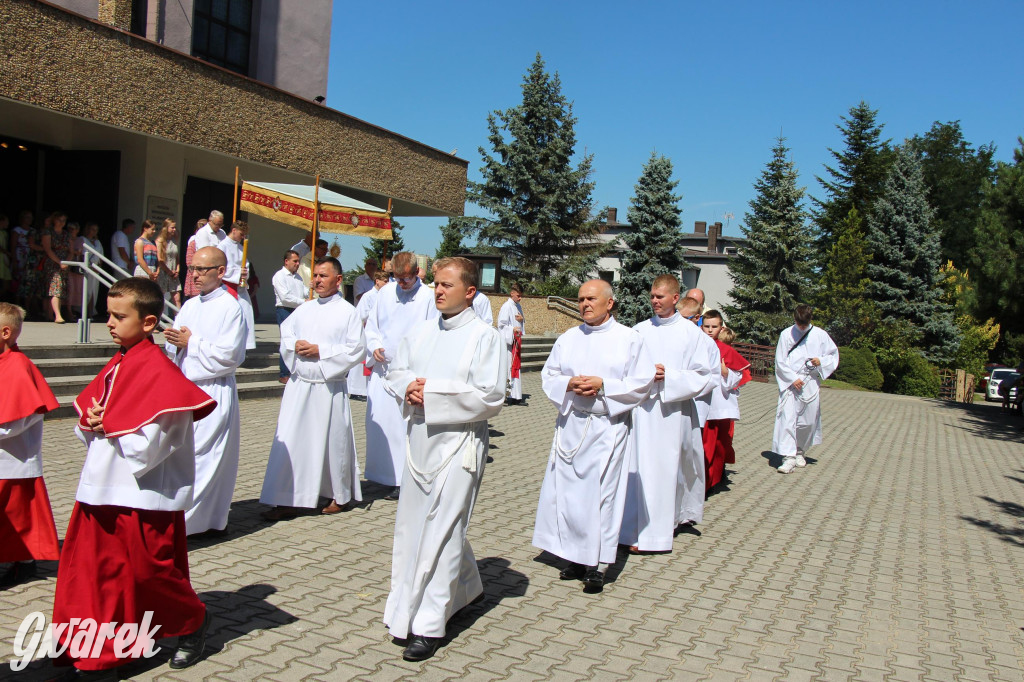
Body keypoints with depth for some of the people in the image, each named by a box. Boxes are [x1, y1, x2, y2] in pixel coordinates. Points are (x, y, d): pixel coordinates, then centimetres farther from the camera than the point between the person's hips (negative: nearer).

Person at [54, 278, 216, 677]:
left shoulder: (158, 370, -17)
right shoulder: (117, 365, 10)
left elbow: (152, 440, -22)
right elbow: (88, 413, 18)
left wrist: (109, 425, -11)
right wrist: (89, 422, -4)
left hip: (144, 495, -8)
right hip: (102, 488, 8)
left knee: (149, 571, 5)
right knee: (96, 568, 11)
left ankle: (193, 622, 29)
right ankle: (97, 653, 22)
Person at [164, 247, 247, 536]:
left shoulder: (230, 307, -8)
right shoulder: (189, 306, 14)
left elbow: (229, 355, -16)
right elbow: (173, 352, 17)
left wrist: (191, 342, -11)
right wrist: (173, 341, -6)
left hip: (213, 393, -7)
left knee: (206, 458, -5)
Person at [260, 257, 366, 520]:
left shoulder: (347, 312, -4)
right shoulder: (304, 309, 12)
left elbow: (357, 350, -10)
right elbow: (285, 334, 17)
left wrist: (321, 351, -14)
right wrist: (295, 345, -5)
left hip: (329, 388, -4)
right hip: (299, 385, 5)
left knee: (333, 441, 5)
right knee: (289, 441, 1)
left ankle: (341, 496, 24)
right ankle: (287, 501, 7)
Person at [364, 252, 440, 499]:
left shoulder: (427, 297, -7)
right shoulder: (385, 292, 7)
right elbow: (371, 325, 15)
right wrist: (374, 346, -2)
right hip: (382, 368, 5)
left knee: (403, 425, -3)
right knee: (378, 421, 7)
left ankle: (401, 480, 7)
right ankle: (383, 473, 21)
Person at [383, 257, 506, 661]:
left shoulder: (484, 336, -8)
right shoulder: (420, 332, 10)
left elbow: (490, 398, -15)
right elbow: (396, 373, 15)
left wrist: (432, 393, -17)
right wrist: (409, 386, -9)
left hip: (459, 442, -7)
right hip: (420, 439, 7)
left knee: (442, 530, -4)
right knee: (414, 524, 14)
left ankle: (429, 626, 3)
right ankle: (465, 587, 35)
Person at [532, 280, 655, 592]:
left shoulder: (630, 339, 0)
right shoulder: (567, 339, 10)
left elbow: (642, 384, -4)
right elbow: (548, 376, 11)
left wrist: (603, 385, -15)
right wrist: (569, 384, -10)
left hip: (607, 426, -4)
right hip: (570, 423, 4)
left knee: (600, 491, -5)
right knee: (566, 489, 4)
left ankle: (596, 564, 5)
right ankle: (575, 556, 18)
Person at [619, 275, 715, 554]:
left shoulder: (690, 332, 0)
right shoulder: (640, 330, 6)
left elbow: (702, 376, -1)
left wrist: (669, 376, -13)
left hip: (674, 411, -2)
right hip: (643, 410, 2)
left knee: (670, 467, 4)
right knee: (641, 468, 1)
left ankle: (675, 517, 18)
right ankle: (639, 530, 9)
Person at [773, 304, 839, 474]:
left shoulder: (820, 335, 2)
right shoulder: (786, 334, -1)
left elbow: (834, 355, 11)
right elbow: (780, 362, -1)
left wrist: (821, 362, -10)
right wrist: (793, 379, -11)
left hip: (811, 384, 2)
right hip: (790, 383, -2)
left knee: (809, 421, 8)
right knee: (787, 418, -13)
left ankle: (800, 451, 30)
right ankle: (789, 457, -15)